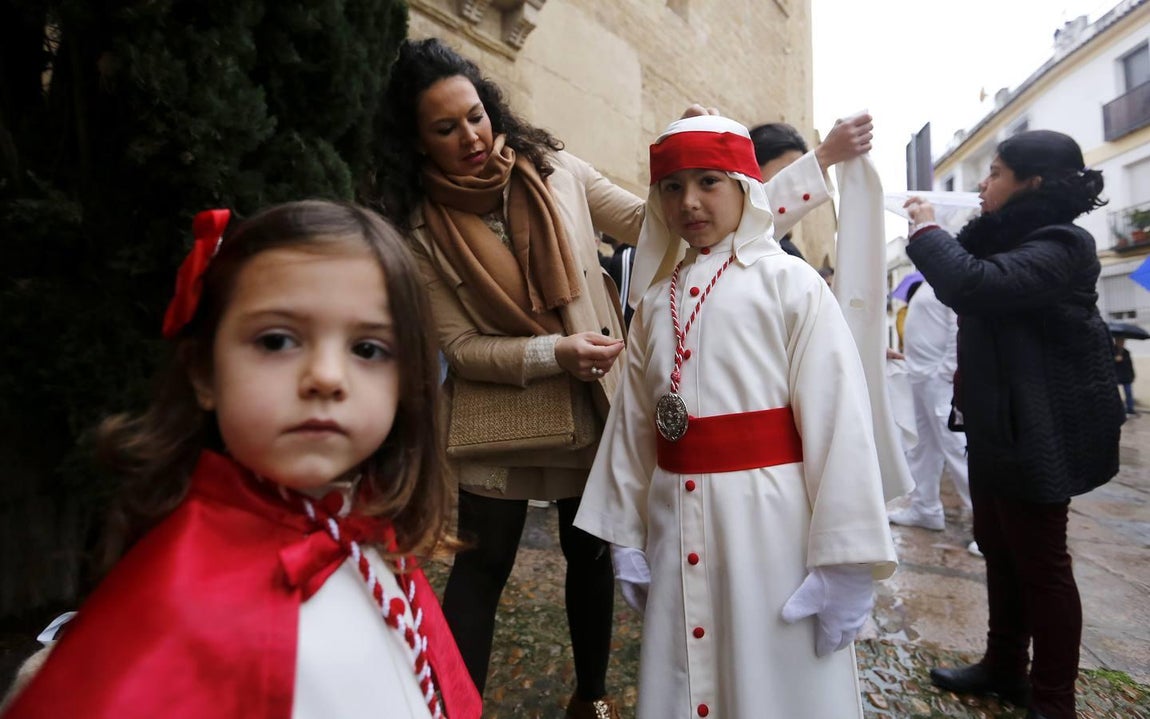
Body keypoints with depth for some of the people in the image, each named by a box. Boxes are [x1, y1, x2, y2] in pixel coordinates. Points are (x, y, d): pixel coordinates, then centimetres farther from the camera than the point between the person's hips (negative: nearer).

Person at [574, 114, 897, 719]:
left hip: (769, 517, -4)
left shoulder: (791, 284, -7)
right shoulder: (656, 301, 8)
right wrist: (626, 537, 13)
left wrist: (844, 560, -11)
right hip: (675, 526, 5)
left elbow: (838, 420, -11)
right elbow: (632, 422, 10)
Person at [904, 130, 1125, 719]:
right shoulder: (1010, 237, 13)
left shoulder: (1059, 247, -17)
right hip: (998, 425, 9)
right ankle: (1004, 668, 32)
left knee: (1039, 562, 2)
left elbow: (976, 284, -32)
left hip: (1036, 430, -9)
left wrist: (926, 230, -18)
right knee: (999, 550, 17)